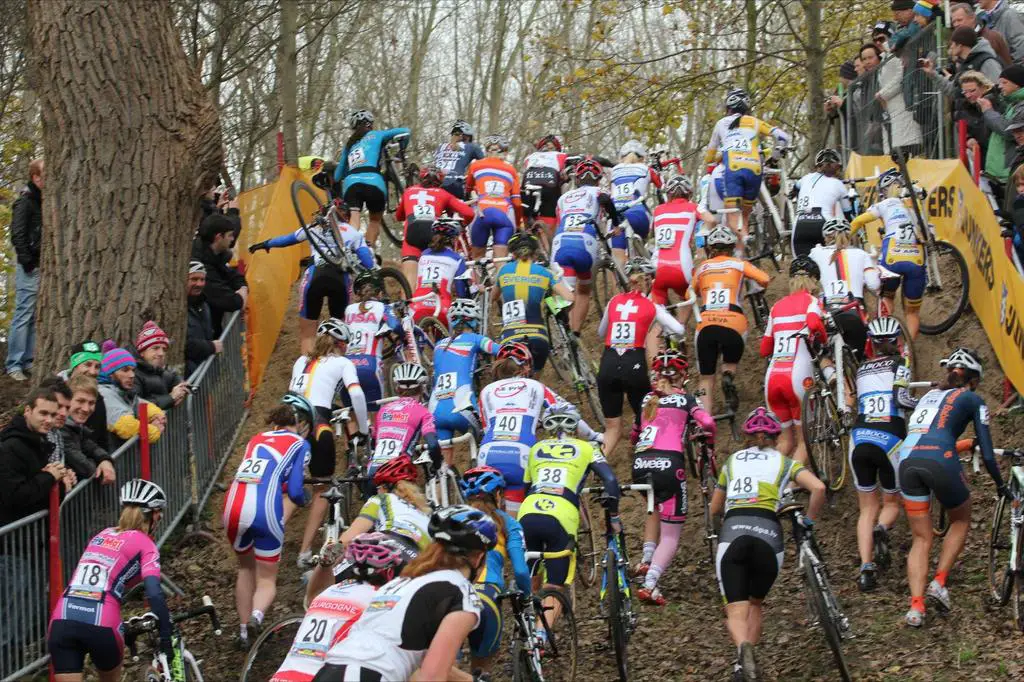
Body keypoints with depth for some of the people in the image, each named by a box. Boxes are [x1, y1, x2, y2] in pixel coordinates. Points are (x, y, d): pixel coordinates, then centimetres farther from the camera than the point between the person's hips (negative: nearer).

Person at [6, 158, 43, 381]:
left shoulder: (45, 201, 14)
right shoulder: (25, 201, -9)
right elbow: (17, 235, -14)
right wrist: (27, 261, -17)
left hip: (43, 267, 8)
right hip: (30, 268, -8)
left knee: (35, 316, 9)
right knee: (24, 315, -7)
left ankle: (28, 362, 15)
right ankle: (14, 364, -5)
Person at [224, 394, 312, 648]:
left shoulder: (256, 439, 26)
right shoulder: (300, 444, 12)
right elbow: (294, 490, 4)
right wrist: (303, 501, 27)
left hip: (233, 508, 4)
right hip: (265, 511, -4)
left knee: (246, 567, 29)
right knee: (266, 579, 11)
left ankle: (244, 630, 28)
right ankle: (257, 615, -21)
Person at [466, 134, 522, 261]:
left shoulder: (475, 166, 18)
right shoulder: (511, 170, 18)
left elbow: (467, 189, 33)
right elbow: (516, 202, 14)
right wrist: (518, 223, 28)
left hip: (483, 213, 0)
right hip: (505, 214, 1)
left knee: (477, 259, 15)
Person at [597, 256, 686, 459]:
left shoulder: (614, 301, 14)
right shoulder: (652, 307, 6)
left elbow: (601, 333, 25)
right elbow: (680, 330, 1)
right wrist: (663, 329, 21)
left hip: (608, 364, 3)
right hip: (634, 364, -3)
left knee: (612, 427, 12)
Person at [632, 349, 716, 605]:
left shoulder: (647, 399, 20)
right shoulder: (684, 398, 10)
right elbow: (707, 423, -3)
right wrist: (710, 443, 17)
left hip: (640, 463, 4)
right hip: (668, 462, -4)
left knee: (656, 507, 36)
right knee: (671, 534, 2)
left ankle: (646, 558, 18)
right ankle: (650, 584, -17)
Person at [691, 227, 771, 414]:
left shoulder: (702, 268, 18)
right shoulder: (739, 264, 14)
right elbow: (765, 280, 3)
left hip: (706, 325, 1)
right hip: (734, 325, -1)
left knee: (706, 378, 10)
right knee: (731, 362, 27)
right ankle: (728, 376, -8)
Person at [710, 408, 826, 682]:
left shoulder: (732, 461, 25)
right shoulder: (785, 462, 19)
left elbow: (714, 509, 34)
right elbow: (819, 487, 0)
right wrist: (809, 521, 15)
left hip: (731, 534, 0)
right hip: (768, 534, 0)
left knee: (736, 612, -4)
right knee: (755, 603, 22)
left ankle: (743, 648, -36)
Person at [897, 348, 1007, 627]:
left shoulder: (929, 395, 30)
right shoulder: (972, 400, 15)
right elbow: (987, 453, 11)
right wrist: (1000, 485, 24)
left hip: (907, 461, 4)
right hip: (939, 460, -4)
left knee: (921, 539, 12)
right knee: (960, 522, 23)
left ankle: (916, 605, -5)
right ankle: (939, 582, 8)